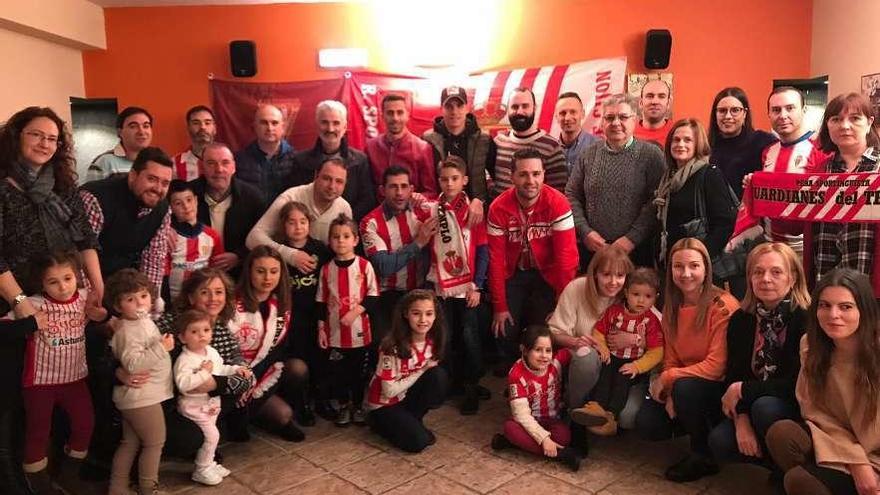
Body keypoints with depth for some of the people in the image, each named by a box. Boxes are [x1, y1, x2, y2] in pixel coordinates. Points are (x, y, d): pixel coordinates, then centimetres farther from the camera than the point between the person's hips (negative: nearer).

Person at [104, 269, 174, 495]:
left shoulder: (144, 321, 8)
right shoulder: (127, 331, -22)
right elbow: (132, 364, -32)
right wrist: (161, 347, -30)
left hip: (135, 398, 9)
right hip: (142, 397, -9)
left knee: (130, 443, 19)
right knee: (155, 442, 6)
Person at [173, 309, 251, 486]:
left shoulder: (212, 352, 2)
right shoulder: (184, 360, -24)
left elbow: (220, 369, 20)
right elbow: (183, 384, -36)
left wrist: (235, 369, 6)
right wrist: (203, 373, -35)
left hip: (211, 402, 8)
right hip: (194, 405, -8)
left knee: (211, 435, 19)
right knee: (211, 434, -9)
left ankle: (209, 463, 38)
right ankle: (201, 470, 8)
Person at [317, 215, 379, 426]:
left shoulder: (364, 265, -6)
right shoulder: (326, 269, 2)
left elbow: (373, 295, -5)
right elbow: (321, 302, 7)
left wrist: (356, 312, -17)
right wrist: (321, 328, 5)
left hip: (359, 330, -2)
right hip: (334, 331, 2)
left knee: (358, 370, 9)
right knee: (336, 371, 8)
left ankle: (358, 405, 27)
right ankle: (344, 405, 27)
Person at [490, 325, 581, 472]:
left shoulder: (556, 361, -11)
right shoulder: (517, 374, -19)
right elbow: (522, 414, -24)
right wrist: (544, 438, -34)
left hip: (554, 420, 1)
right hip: (530, 423, -1)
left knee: (564, 435, -32)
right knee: (510, 426, -33)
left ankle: (518, 441, -19)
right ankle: (560, 454, -32)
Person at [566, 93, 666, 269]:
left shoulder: (651, 154, -1)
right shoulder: (588, 155, 9)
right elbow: (572, 197, 7)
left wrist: (632, 238, -15)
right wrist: (585, 232, -5)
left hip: (636, 249, -2)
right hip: (591, 249, 3)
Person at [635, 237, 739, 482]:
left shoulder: (724, 307, -20)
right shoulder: (672, 307, 2)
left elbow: (716, 366, -24)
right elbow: (671, 360, 4)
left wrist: (667, 379, -20)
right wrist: (671, 394, -13)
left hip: (720, 388, -5)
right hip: (684, 386, 6)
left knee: (685, 387, -34)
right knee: (646, 424, -14)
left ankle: (704, 456, -8)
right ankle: (699, 427, 13)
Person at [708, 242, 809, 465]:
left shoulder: (807, 320, -17)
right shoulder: (741, 320, -1)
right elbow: (733, 376, -3)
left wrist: (742, 390, -17)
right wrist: (742, 419, -18)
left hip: (798, 408, -4)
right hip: (753, 404, 5)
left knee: (764, 407, -34)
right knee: (719, 442, -19)